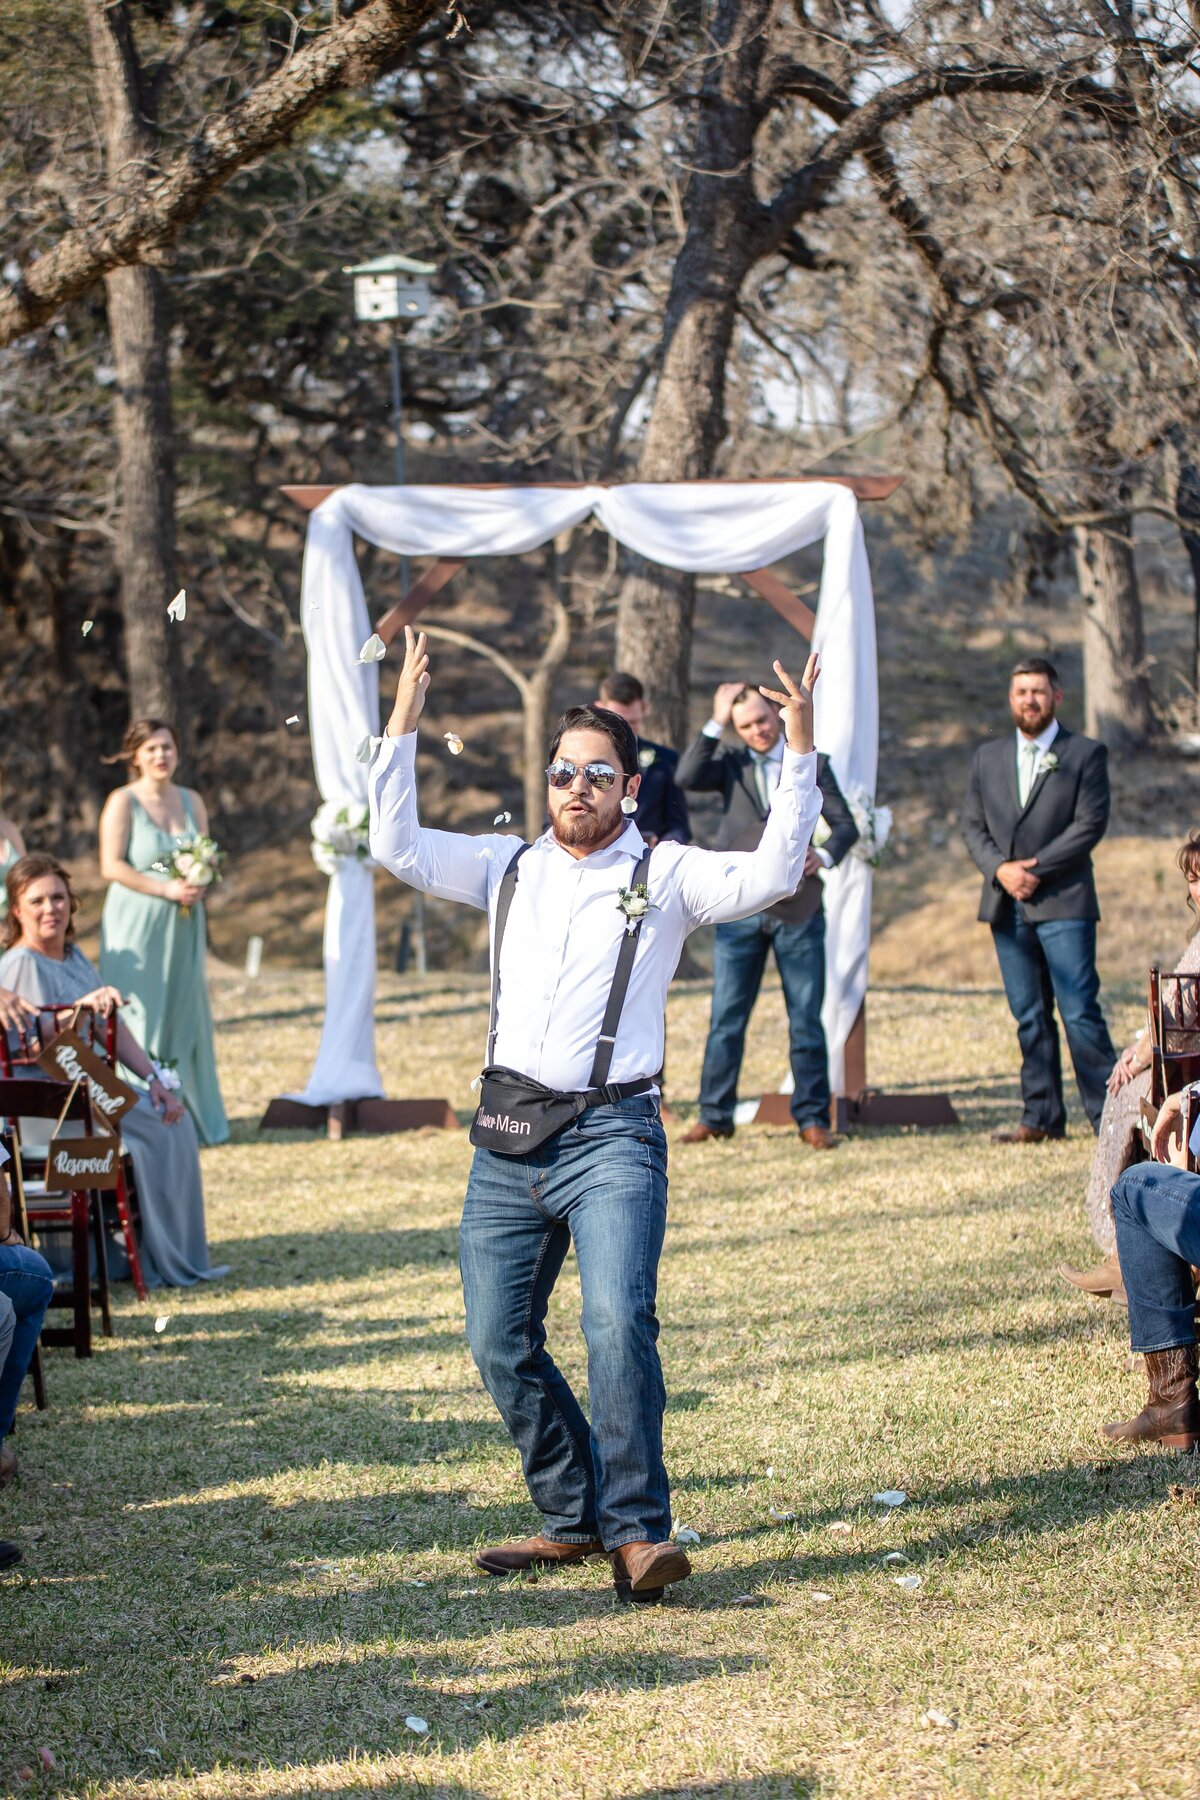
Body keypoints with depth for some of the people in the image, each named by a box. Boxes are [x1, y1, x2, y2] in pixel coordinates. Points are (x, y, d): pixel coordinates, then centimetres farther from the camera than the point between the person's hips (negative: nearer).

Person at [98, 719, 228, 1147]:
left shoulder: (191, 801, 11)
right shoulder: (123, 802, -5)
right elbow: (112, 866, -11)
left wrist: (200, 882, -7)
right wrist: (167, 889, -17)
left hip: (183, 926, 5)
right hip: (137, 925, -5)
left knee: (185, 1021, 5)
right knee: (138, 1022, -6)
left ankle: (190, 1116, 11)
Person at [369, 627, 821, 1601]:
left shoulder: (664, 875, 4)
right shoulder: (509, 868, 16)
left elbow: (771, 874, -9)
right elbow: (397, 845, 13)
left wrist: (800, 750, -15)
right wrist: (405, 719, 8)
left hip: (611, 1135, -5)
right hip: (508, 1140, 5)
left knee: (619, 1321, -22)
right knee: (501, 1343, 4)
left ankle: (636, 1530, -19)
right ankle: (573, 1516, 18)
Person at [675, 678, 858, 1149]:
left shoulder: (811, 765, 8)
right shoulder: (732, 764, 9)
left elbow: (845, 823, 4)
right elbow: (687, 777, -10)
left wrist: (824, 855, -16)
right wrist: (715, 724, -11)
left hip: (797, 907, -1)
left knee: (806, 1018, 1)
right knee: (726, 1016, 1)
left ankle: (812, 1118, 7)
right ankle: (715, 1115, 8)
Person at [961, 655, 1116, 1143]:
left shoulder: (1085, 753, 2)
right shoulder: (988, 757, 16)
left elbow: (1090, 823, -7)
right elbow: (972, 824, 12)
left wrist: (1035, 868, -13)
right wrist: (999, 868, -7)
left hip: (1063, 903, -4)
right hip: (1007, 904, 5)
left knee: (1080, 1012, -9)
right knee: (1029, 1016, 7)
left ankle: (1108, 1115, -6)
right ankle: (1041, 1117, 11)